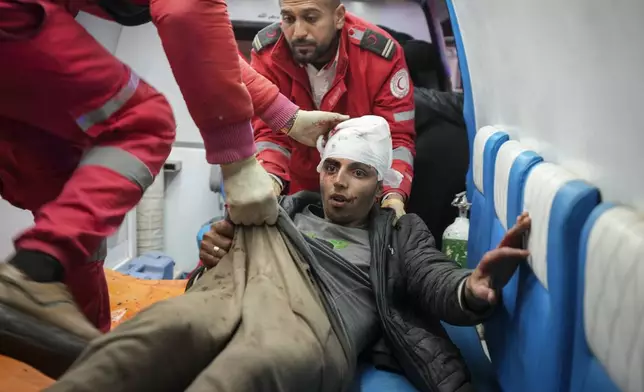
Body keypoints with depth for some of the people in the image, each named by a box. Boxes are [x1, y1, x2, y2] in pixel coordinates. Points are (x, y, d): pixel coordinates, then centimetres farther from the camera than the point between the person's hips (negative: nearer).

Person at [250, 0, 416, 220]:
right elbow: (270, 132, -19)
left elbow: (396, 137, -21)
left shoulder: (380, 54, -24)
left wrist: (394, 196, -39)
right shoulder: (267, 53, -19)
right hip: (299, 186, 1)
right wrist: (269, 183, -40)